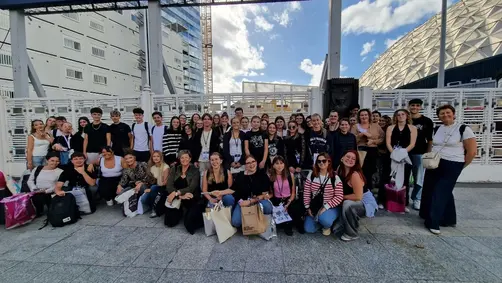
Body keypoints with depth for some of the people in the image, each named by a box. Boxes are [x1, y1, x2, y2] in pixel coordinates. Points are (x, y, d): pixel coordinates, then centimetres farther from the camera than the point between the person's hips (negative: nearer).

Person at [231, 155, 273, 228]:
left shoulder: (262, 174, -1)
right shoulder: (240, 176, 5)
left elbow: (265, 194, -6)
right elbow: (235, 191, 6)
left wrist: (250, 201, -14)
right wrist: (240, 201, -14)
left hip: (259, 201, -1)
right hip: (243, 202, 1)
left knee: (267, 207, -34)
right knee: (235, 223, -23)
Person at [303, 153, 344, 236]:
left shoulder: (335, 178, -11)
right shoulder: (311, 175, -4)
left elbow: (339, 197, -14)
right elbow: (306, 192, -1)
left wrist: (325, 207, -20)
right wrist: (308, 207, -5)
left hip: (330, 207, -3)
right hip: (314, 206, 3)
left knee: (324, 219, -34)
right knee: (309, 229, -6)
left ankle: (327, 226, 4)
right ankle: (318, 219, 25)